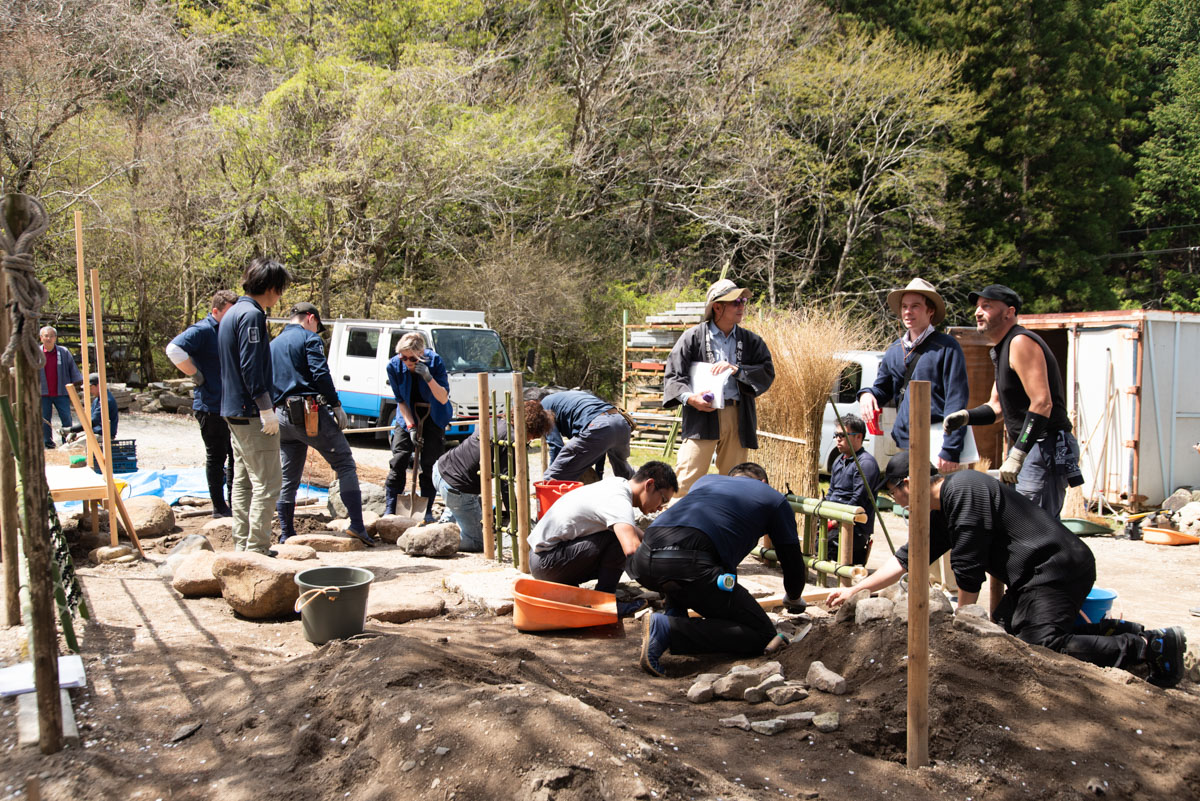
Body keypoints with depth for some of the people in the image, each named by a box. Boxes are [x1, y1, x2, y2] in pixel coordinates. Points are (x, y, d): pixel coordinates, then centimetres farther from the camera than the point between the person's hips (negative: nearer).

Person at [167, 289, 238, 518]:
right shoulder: (202, 330, -12)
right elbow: (174, 349, -27)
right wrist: (196, 375, -20)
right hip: (211, 407, -8)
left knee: (236, 455, 13)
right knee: (216, 456, 0)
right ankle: (219, 507, 9)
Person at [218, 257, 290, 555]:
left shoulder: (233, 313, 17)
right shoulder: (252, 315, -15)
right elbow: (252, 368, -22)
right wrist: (266, 409, -20)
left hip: (234, 411, 11)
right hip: (252, 413, -11)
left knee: (243, 481, 14)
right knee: (267, 482, -7)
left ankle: (242, 545, 21)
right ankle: (257, 548, -5)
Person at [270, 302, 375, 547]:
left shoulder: (273, 345, 21)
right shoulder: (309, 338, 0)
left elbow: (267, 385, 19)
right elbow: (320, 374, -13)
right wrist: (336, 405, -10)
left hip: (282, 417, 7)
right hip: (311, 414, -7)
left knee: (288, 479, 13)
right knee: (345, 465, -1)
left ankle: (286, 535, 14)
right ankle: (357, 525, -10)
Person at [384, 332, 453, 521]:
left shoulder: (435, 362, -24)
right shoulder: (394, 366, -18)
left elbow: (443, 399, -24)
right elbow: (400, 400, -8)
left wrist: (428, 377, -39)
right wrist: (411, 427, -15)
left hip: (434, 418, -1)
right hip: (408, 416, 2)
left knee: (430, 464, -4)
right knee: (399, 461, -7)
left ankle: (427, 511, 6)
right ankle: (389, 510, -1)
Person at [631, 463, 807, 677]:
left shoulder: (707, 480, 39)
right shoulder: (774, 498, 26)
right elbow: (793, 562, 29)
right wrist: (794, 600, 52)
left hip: (644, 561, 6)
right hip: (689, 564, -6)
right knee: (762, 635, 6)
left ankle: (674, 615, 17)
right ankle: (669, 630, -11)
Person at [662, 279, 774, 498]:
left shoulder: (751, 341, 12)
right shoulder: (694, 337, 3)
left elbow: (768, 373, 3)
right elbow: (672, 374, 1)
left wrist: (736, 369, -12)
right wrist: (688, 397, -17)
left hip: (738, 418, 4)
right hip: (702, 415, -3)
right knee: (687, 479, -9)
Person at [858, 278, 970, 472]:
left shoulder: (946, 347, -4)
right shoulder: (894, 350, 14)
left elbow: (956, 400, -9)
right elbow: (883, 389, 25)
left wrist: (950, 450, -15)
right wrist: (867, 394, -1)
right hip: (903, 445, 6)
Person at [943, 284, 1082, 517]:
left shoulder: (1021, 342, -13)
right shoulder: (1003, 348, 19)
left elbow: (1042, 404, -22)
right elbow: (997, 406, 22)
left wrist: (1016, 457, -25)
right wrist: (965, 417, 2)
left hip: (1047, 448, -10)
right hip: (1029, 449, 10)